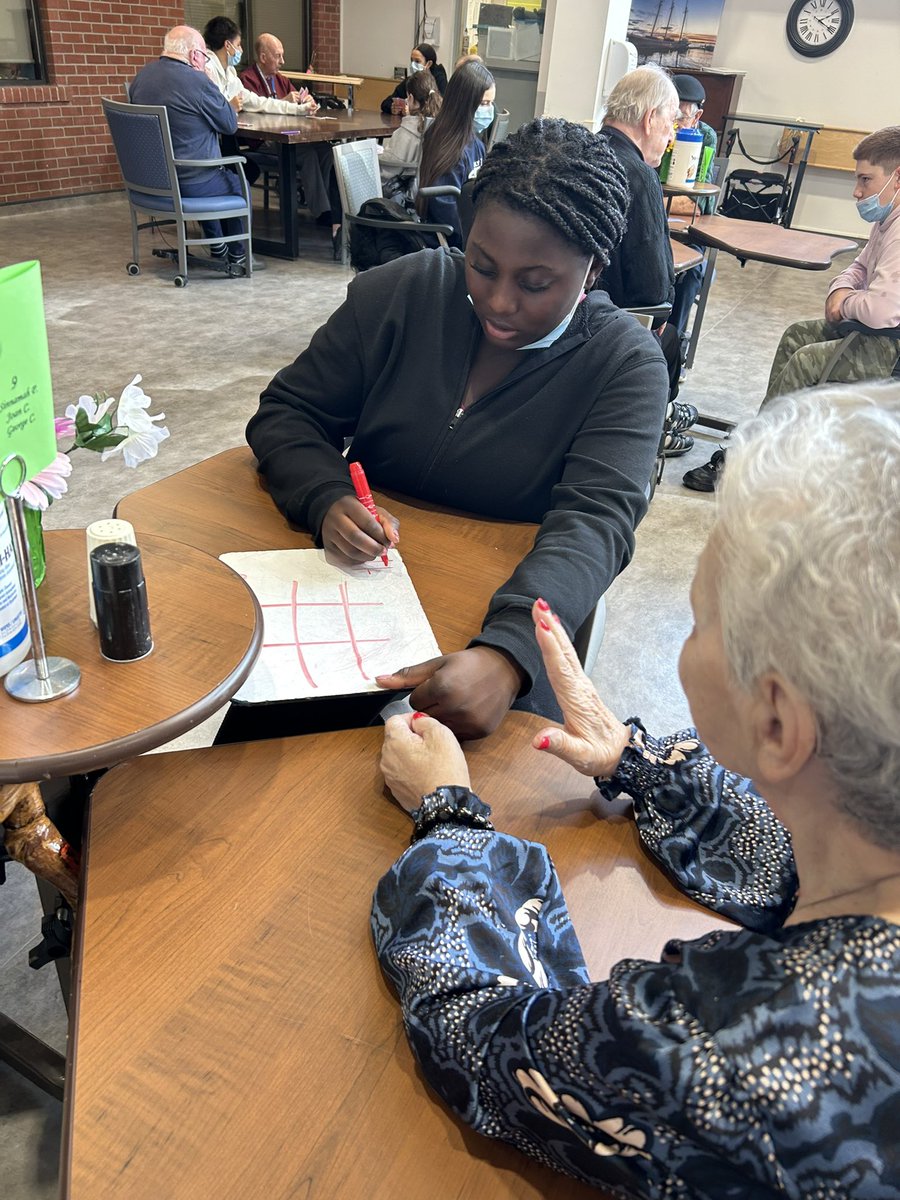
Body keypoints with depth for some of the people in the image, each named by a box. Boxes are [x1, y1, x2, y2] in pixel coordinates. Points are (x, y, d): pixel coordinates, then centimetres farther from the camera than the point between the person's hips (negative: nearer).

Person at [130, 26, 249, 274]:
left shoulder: (141, 76, 6)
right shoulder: (197, 82, -19)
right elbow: (230, 125, -10)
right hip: (188, 183, -7)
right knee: (239, 186, 20)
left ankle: (217, 248, 41)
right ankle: (237, 258, 27)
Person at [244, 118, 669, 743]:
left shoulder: (626, 364, -7)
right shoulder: (400, 292, -1)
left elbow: (595, 521, -20)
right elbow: (287, 414, 3)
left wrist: (508, 651, -40)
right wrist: (327, 501, -21)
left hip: (505, 620, -1)